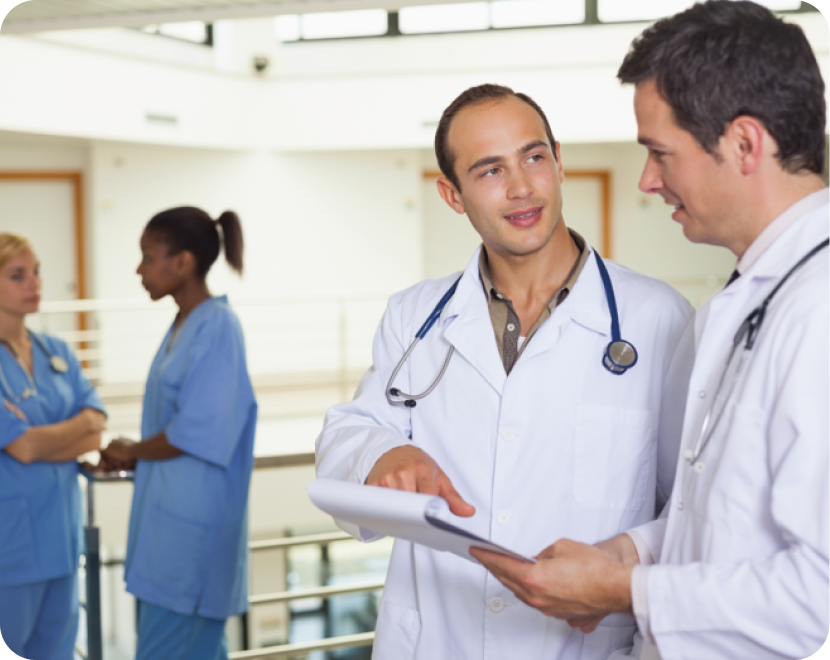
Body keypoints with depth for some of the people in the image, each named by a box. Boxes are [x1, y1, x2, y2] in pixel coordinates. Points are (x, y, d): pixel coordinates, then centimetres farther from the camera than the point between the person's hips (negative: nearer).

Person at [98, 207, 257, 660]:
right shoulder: (183, 325, 12)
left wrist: (131, 452, -3)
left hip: (192, 523, -9)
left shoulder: (217, 327, -16)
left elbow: (197, 434, -18)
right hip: (172, 518, 9)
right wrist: (127, 456, 3)